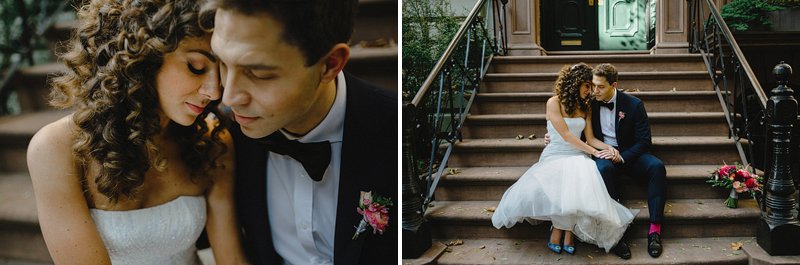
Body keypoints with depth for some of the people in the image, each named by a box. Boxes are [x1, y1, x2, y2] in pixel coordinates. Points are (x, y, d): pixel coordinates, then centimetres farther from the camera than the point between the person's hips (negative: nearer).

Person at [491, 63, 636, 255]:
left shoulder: (585, 107, 15)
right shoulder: (554, 103, -4)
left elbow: (590, 138, 11)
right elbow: (567, 136, -11)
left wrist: (608, 148, -9)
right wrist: (595, 152, -12)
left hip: (578, 158, 4)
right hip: (555, 157, -4)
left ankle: (559, 229, -15)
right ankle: (566, 232, -12)